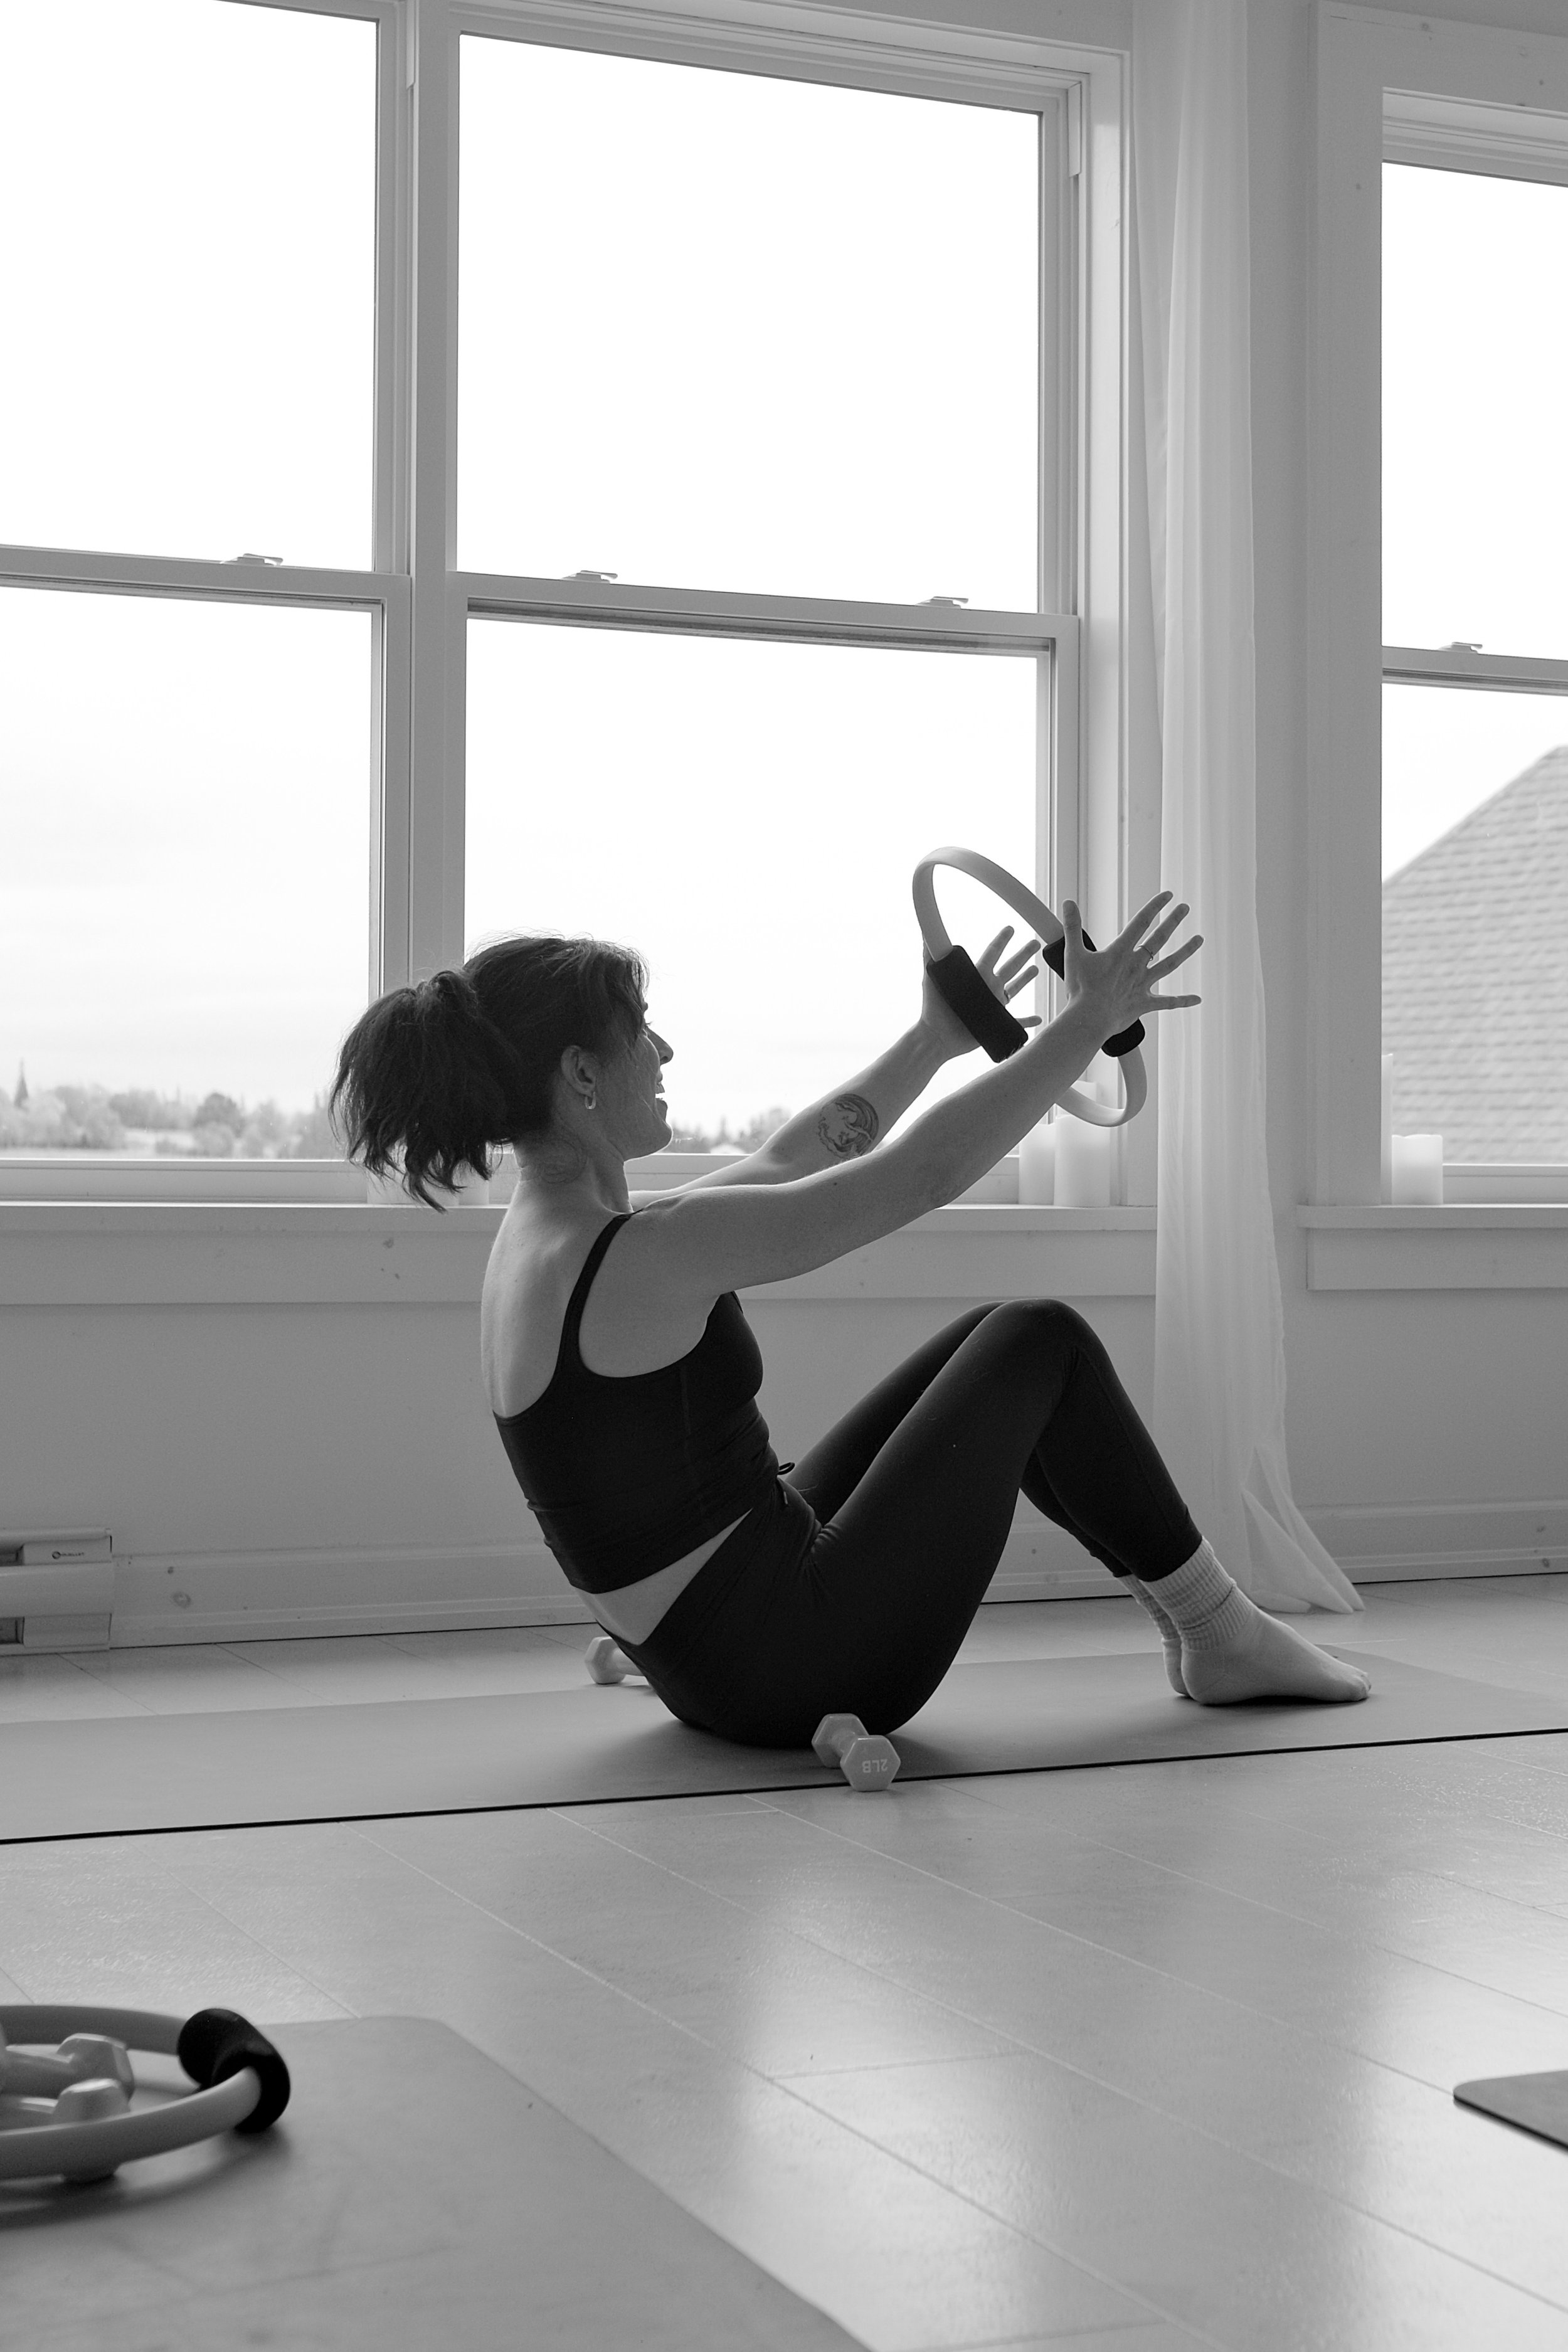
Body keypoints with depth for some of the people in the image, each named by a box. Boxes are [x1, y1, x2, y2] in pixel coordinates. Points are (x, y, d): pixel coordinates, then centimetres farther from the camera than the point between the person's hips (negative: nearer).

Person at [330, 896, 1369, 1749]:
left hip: (722, 1657, 10)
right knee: (1041, 1341, 1)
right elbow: (926, 1173, -22)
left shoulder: (554, 1234, 6)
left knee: (992, 1344, 16)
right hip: (792, 1665, -10)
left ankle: (1180, 1591, 28)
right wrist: (1087, 1023, -13)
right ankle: (1222, 1634, 15)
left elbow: (790, 1161, 20)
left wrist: (936, 1041, 25)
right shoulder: (641, 1254, -25)